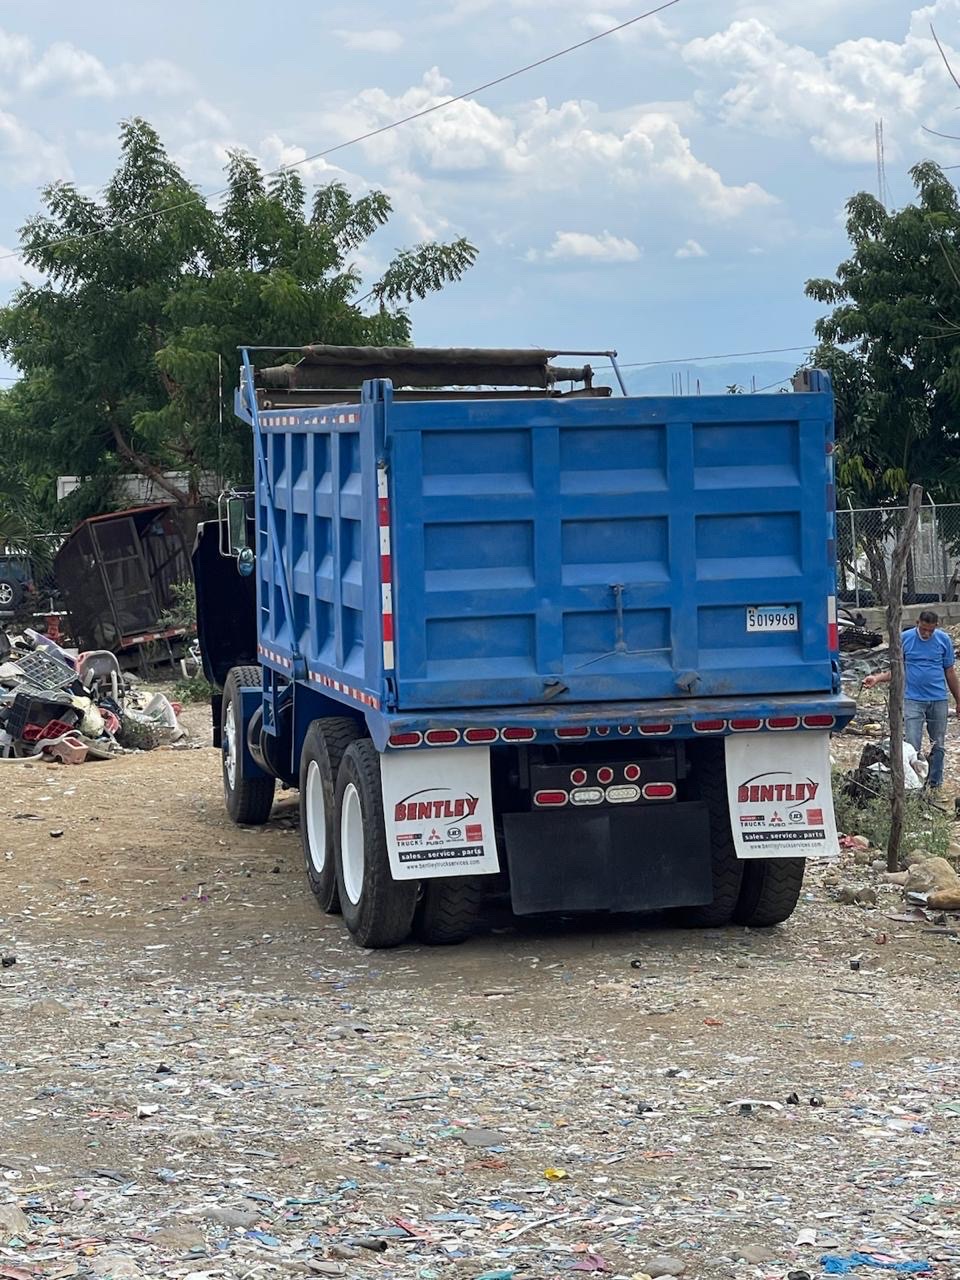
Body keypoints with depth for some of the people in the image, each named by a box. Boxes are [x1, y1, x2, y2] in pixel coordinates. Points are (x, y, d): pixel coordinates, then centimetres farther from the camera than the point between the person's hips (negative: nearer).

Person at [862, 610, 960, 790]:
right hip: (913, 700, -1)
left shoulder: (943, 640, 1)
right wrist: (877, 679, -12)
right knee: (912, 746, -9)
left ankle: (935, 784, 20)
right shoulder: (905, 639, -1)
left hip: (939, 700, 2)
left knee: (938, 746, 9)